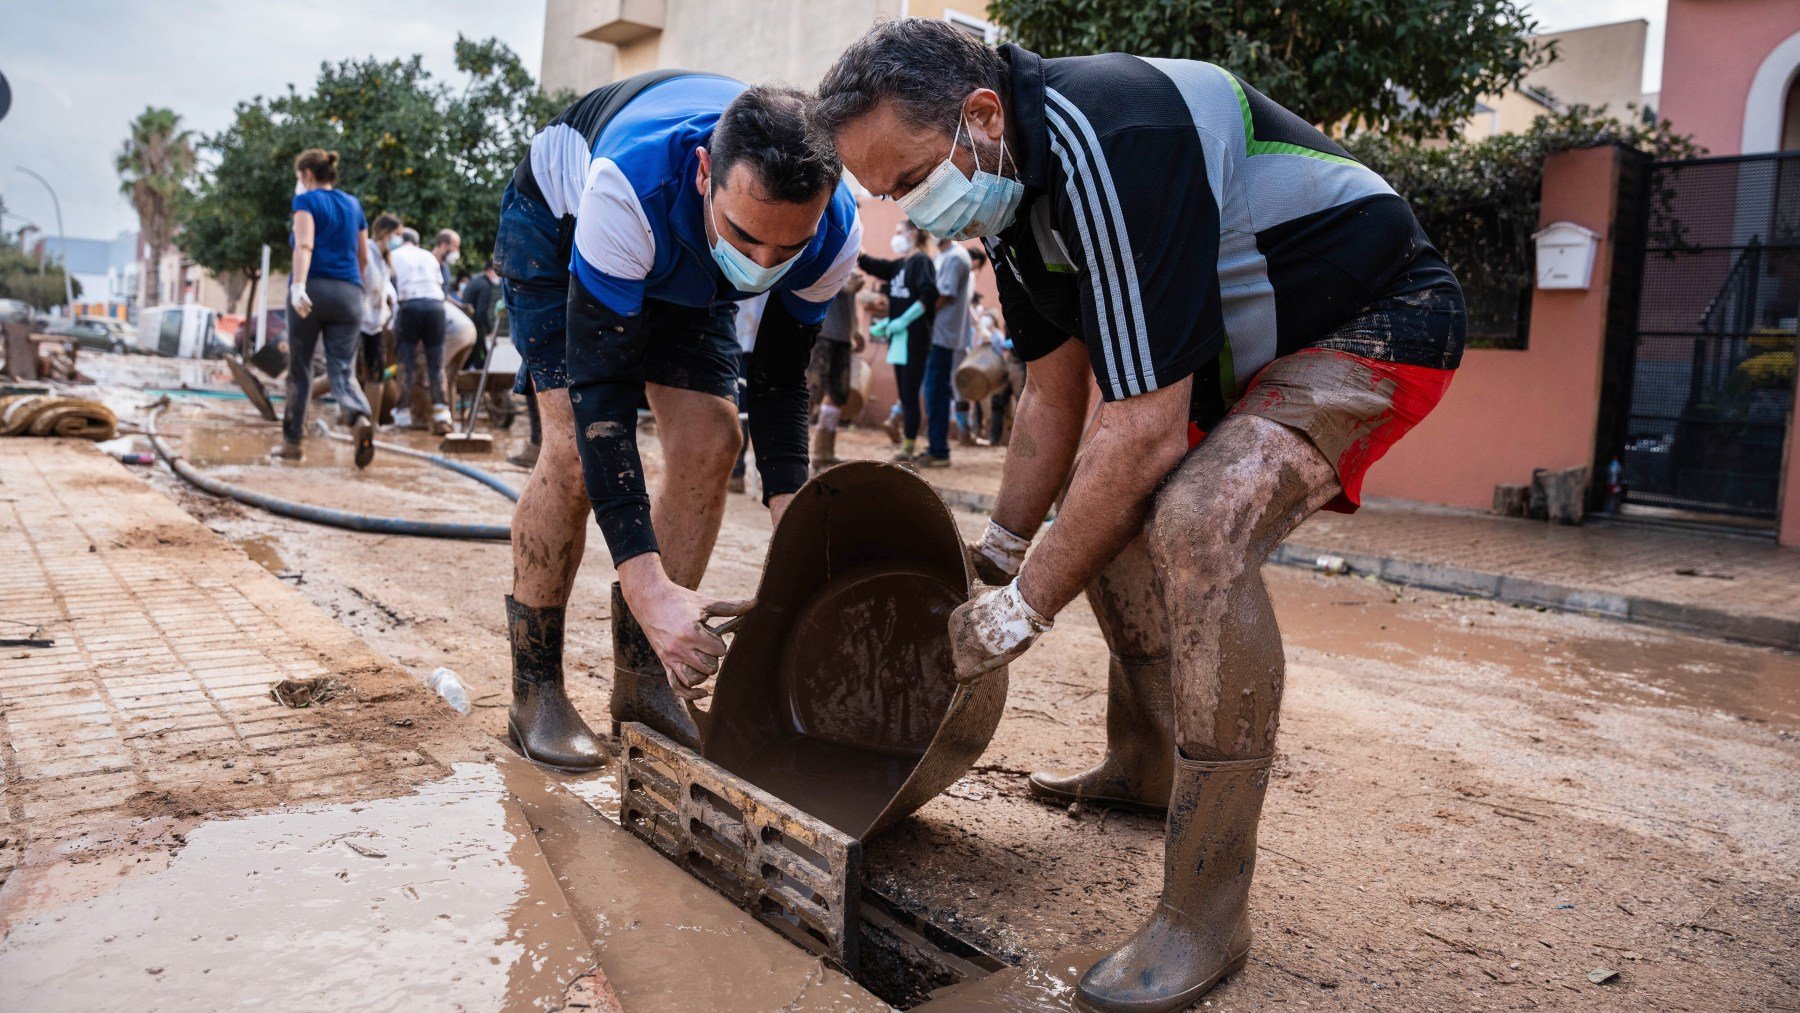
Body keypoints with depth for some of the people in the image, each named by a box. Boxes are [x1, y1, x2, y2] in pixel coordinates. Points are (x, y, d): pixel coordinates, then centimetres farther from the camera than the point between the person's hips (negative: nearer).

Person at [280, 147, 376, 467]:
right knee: (342, 371, -1)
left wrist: (298, 285, -25)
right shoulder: (353, 204, 18)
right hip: (348, 294, 4)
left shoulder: (306, 200, 2)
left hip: (312, 290, -4)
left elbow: (304, 245, -14)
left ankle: (291, 442, 16)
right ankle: (361, 418, -32)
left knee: (299, 370, 8)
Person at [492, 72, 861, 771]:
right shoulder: (632, 185, -46)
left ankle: (648, 684, 4)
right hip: (558, 222, -4)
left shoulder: (834, 235, -32)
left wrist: (789, 506, -32)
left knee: (709, 443, -11)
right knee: (577, 445, -21)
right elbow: (600, 388, -44)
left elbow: (780, 376, -16)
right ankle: (534, 692, -4)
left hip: (683, 268, 4)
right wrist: (646, 585, -51)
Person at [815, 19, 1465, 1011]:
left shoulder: (1107, 146, -32)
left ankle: (1207, 915, -20)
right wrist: (997, 550, 9)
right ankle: (1143, 767, 30)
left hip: (1374, 322, -10)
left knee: (1201, 525, -31)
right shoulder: (1010, 183, -1)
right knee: (1103, 512, 11)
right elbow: (1054, 394, 7)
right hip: (1243, 346, 10)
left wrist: (1023, 607, -23)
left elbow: (1145, 434, -32)